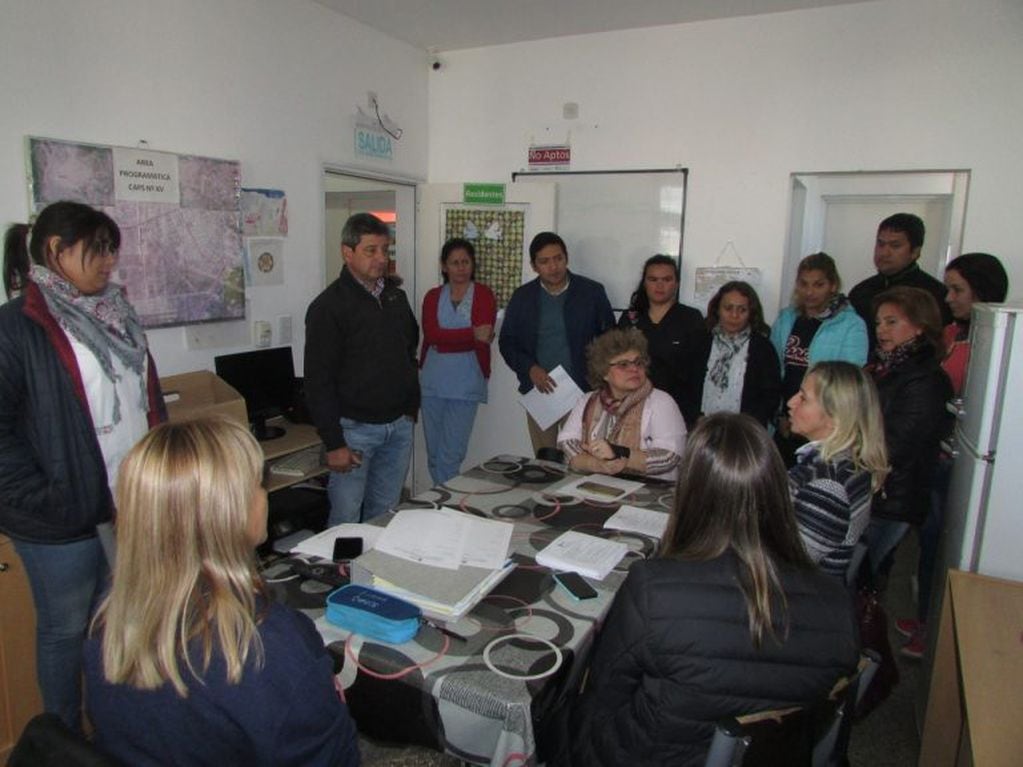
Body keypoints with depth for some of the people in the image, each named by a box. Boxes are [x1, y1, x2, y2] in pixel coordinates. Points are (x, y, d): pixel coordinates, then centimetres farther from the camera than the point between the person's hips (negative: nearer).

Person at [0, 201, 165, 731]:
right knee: (66, 629, 13)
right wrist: (43, 501, -20)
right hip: (63, 524, -7)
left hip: (136, 504, 7)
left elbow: (149, 398, 15)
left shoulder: (114, 315, 8)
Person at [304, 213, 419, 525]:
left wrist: (411, 406, 13)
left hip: (399, 426, 6)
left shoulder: (396, 296, 8)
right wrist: (333, 444, -15)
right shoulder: (328, 306, -11)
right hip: (355, 428, -5)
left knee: (384, 516, 15)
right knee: (346, 519, 2)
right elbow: (318, 381, -13)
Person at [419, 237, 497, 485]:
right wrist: (471, 334, -14)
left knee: (450, 456, -5)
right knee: (434, 454, 10)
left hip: (466, 381, -3)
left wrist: (444, 340, -9)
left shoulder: (483, 294, 1)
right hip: (432, 381, 4)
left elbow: (482, 340, -11)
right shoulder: (433, 296, 11)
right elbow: (430, 334, -6)